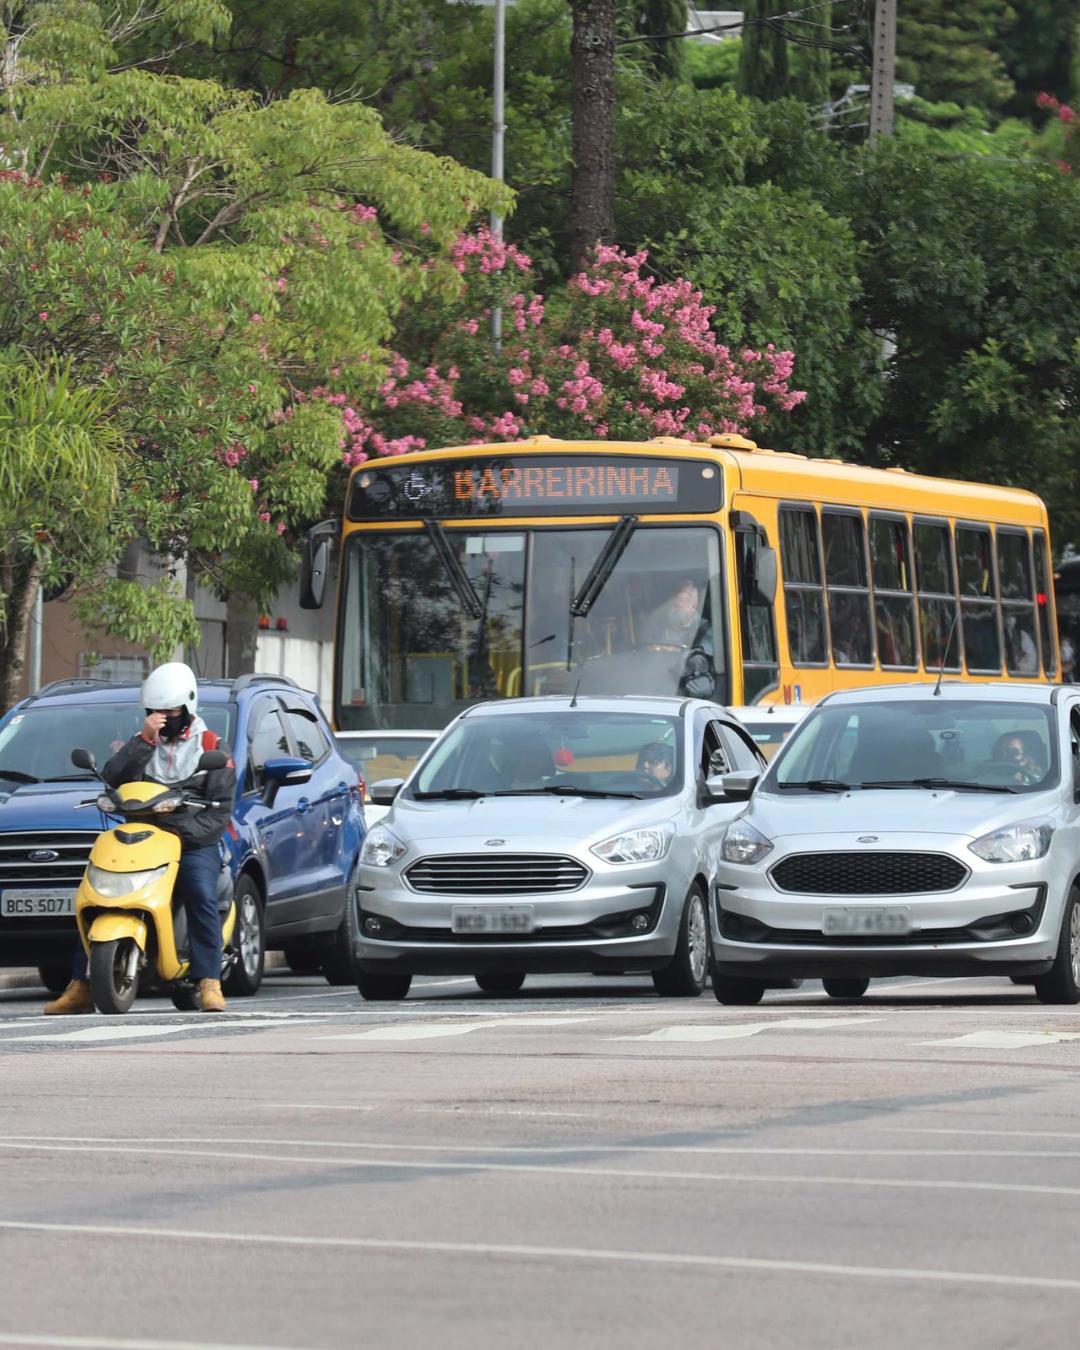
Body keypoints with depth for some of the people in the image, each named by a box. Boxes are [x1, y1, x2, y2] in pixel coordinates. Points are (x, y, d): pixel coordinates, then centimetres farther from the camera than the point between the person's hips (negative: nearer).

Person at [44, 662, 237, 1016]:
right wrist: (145, 739, -12)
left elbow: (220, 810, -4)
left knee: (202, 896, -32)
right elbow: (111, 778, -4)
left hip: (194, 844, -3)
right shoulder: (144, 744, 16)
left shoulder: (212, 748, 6)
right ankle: (81, 987, -12)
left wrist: (182, 831, -20)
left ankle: (209, 984, -33)